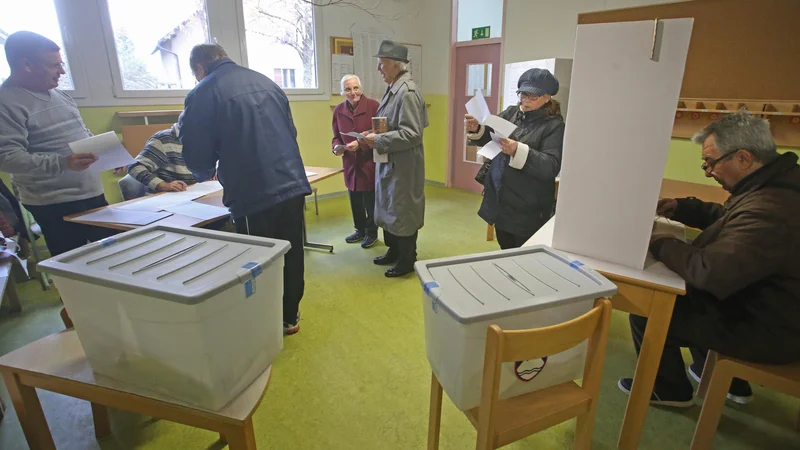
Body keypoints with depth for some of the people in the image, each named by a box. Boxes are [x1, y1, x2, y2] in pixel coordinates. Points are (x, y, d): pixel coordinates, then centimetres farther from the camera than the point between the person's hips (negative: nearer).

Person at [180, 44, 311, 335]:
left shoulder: (202, 94, -4)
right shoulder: (265, 82, 13)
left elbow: (197, 155, -2)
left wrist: (206, 173, 20)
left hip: (254, 196, -5)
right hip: (293, 185, 6)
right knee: (291, 255, 16)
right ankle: (289, 317, 32)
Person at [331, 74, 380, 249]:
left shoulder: (373, 106, -12)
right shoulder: (339, 110, 4)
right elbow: (336, 136, 12)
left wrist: (360, 144, -23)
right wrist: (337, 147, -9)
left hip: (370, 162, -5)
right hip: (350, 164, 5)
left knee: (370, 200, 5)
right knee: (355, 201, 15)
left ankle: (372, 233, 25)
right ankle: (360, 230, 35)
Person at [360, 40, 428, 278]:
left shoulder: (407, 92, -20)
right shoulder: (393, 88, 10)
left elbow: (412, 134, -25)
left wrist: (378, 140, -20)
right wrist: (376, 136, 4)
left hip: (403, 165, -10)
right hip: (389, 162, 10)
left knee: (402, 212, 3)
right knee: (388, 209, 19)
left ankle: (407, 260, 21)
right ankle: (393, 251, 36)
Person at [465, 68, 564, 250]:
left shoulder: (554, 125, -9)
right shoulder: (511, 113, 5)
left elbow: (551, 166, -20)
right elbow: (488, 137, 7)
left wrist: (519, 151, -33)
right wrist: (476, 129, -15)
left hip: (527, 210, -5)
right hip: (500, 201, 5)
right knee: (505, 254, 19)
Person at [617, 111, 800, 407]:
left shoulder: (769, 211, -35)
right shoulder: (775, 185, 0)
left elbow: (709, 271, -38)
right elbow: (728, 219, 16)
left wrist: (658, 244, -22)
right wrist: (682, 208, 0)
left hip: (766, 333, -10)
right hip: (767, 306, 10)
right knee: (688, 293, 26)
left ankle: (667, 390, 20)